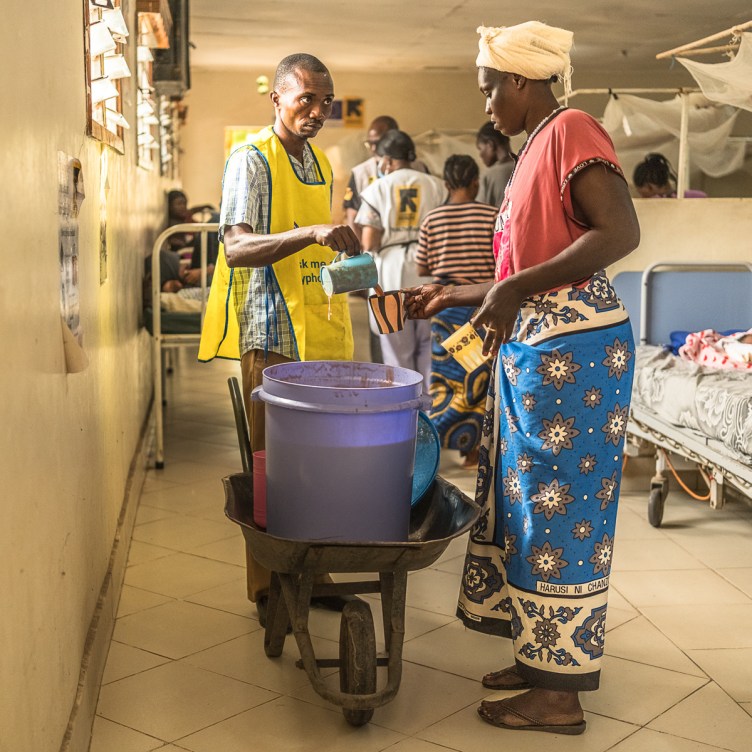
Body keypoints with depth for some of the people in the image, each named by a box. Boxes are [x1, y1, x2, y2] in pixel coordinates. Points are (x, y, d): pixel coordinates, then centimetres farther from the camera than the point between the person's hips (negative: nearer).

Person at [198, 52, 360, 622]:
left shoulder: (322, 164, 16)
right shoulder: (252, 160, -7)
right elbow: (236, 248, -22)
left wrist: (348, 265, 14)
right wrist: (312, 233, -34)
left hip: (323, 330, 7)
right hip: (274, 334, -7)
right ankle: (269, 587, 8)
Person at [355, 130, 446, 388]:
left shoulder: (377, 189, -1)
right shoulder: (436, 186, 3)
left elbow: (369, 243, -6)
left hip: (391, 271, -1)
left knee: (397, 350, 8)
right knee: (430, 347, 10)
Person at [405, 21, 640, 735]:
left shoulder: (571, 129, -10)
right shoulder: (536, 149, 18)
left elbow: (621, 232, -24)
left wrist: (514, 289, -24)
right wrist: (454, 294, 24)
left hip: (573, 350, -10)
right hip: (532, 351, 10)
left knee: (558, 505, -3)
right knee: (528, 499, 14)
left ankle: (560, 692, 9)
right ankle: (558, 655, 27)